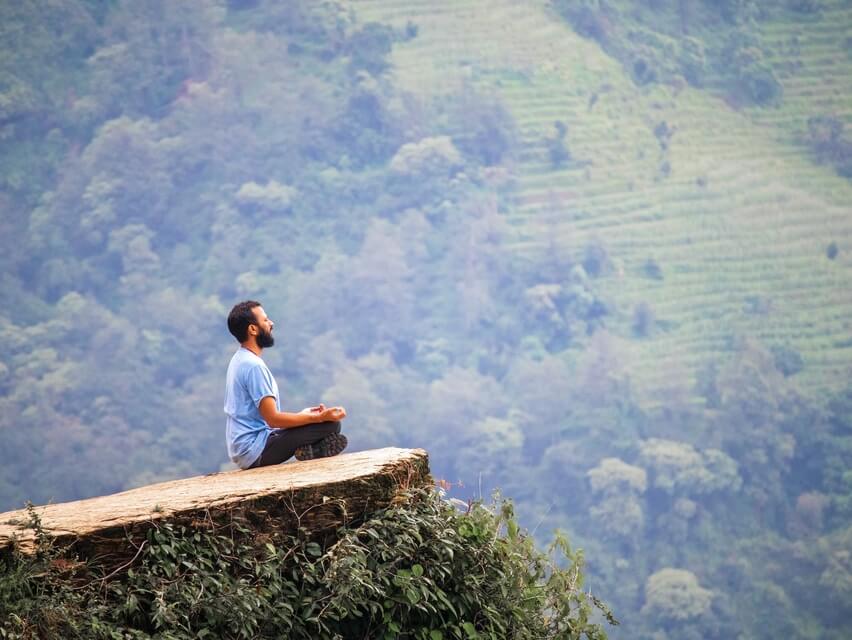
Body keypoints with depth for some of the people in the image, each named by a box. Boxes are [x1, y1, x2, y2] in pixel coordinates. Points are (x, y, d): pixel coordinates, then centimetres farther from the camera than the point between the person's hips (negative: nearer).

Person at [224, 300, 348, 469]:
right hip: (257, 451, -10)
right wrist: (319, 417, -20)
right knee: (330, 424, -18)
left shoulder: (240, 360, 14)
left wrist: (303, 414, 18)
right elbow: (273, 419, -22)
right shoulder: (253, 366, -18)